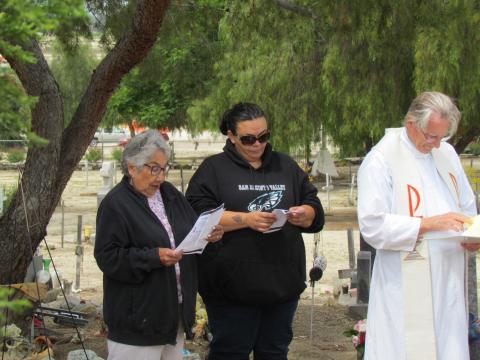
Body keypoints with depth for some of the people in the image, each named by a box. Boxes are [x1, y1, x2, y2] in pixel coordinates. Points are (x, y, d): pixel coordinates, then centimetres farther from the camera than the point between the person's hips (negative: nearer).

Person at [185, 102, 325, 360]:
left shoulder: (286, 167, 16)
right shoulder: (213, 169, 1)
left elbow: (315, 210, 15)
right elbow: (199, 215, -11)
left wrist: (304, 214, -8)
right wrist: (247, 219, -20)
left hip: (282, 282, 4)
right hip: (232, 287, -4)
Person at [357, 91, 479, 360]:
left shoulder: (447, 153, 11)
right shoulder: (381, 160, -10)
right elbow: (372, 226, -17)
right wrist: (428, 223, -21)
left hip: (449, 282, 6)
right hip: (405, 287, -6)